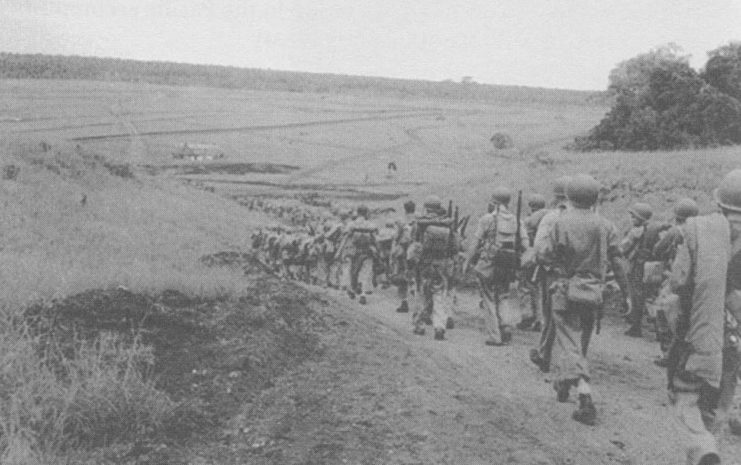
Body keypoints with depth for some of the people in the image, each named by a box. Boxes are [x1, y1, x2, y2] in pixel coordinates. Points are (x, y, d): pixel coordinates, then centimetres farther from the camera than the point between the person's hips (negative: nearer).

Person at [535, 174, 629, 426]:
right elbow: (617, 263, 1)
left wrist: (538, 253, 12)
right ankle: (564, 383, 37)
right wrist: (626, 292, 7)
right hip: (594, 292, 5)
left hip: (567, 290, -4)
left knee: (570, 344, -4)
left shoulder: (563, 223, -10)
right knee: (581, 343, 20)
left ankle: (586, 400, -15)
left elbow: (545, 256, -10)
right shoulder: (606, 226, 1)